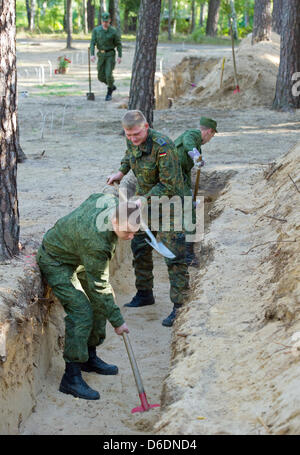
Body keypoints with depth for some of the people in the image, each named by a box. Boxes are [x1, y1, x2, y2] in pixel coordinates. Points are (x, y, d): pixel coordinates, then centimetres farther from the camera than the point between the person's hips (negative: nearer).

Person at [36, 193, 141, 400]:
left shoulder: (112, 200, -19)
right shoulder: (95, 241, -40)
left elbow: (93, 197, 7)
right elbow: (99, 287, -30)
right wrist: (117, 321, -22)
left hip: (78, 257, 9)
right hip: (57, 262, -9)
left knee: (98, 305, 10)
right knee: (81, 313, -19)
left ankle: (89, 358, 26)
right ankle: (72, 377, -13)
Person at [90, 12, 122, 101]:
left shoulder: (114, 31, -9)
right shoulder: (96, 30, -4)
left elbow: (118, 44, -1)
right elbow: (92, 43, -7)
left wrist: (120, 56, -7)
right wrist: (92, 54, -20)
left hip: (110, 55, -3)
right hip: (101, 55, 3)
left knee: (108, 74, -15)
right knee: (101, 76, 6)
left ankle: (109, 92, 6)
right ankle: (112, 86, 33)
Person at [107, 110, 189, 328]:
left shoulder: (163, 146, -28)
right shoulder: (132, 141, -4)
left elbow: (169, 185, -26)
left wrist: (143, 200, -27)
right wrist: (121, 172, 13)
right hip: (144, 198, 8)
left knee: (174, 255, -10)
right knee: (139, 247, 15)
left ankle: (180, 305, -7)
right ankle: (144, 294, 31)